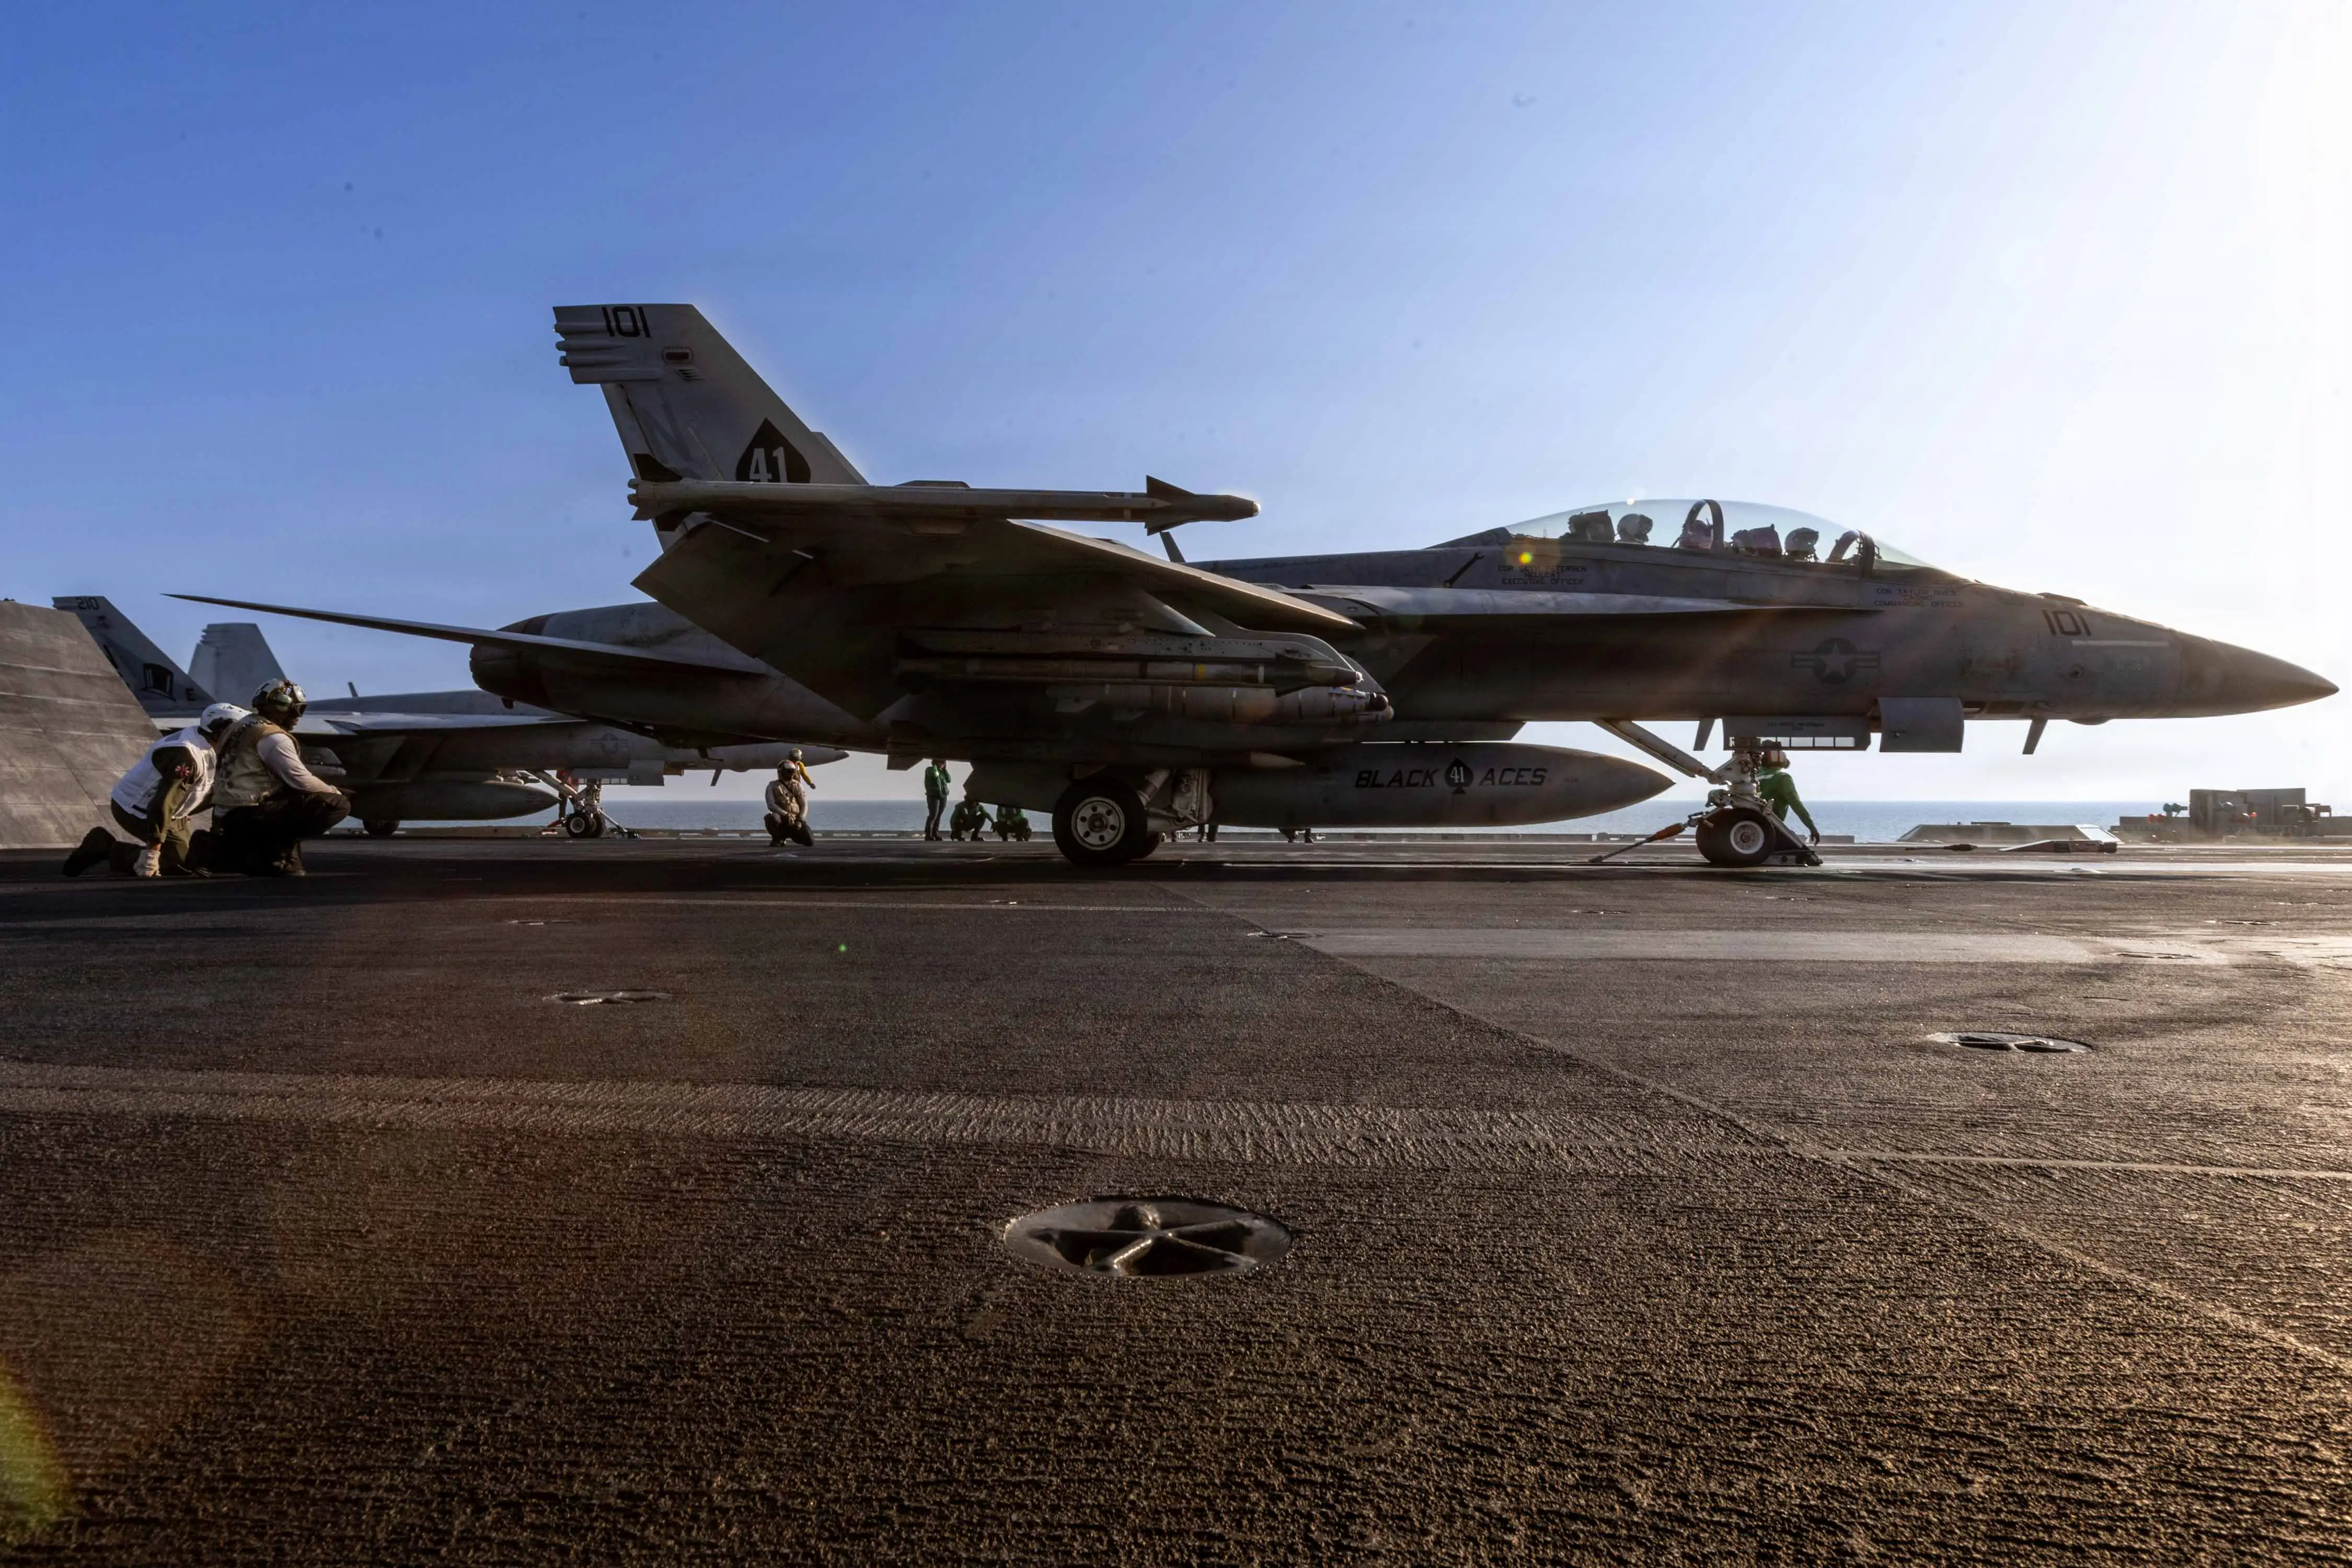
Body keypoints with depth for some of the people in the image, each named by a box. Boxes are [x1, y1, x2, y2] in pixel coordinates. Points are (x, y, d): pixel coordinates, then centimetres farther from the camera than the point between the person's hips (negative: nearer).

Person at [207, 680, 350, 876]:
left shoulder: (242, 727, 16)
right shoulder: (272, 737, -12)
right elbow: (301, 781, -14)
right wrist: (334, 792, 4)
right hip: (249, 815, -9)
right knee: (337, 805, -16)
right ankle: (278, 856, -12)